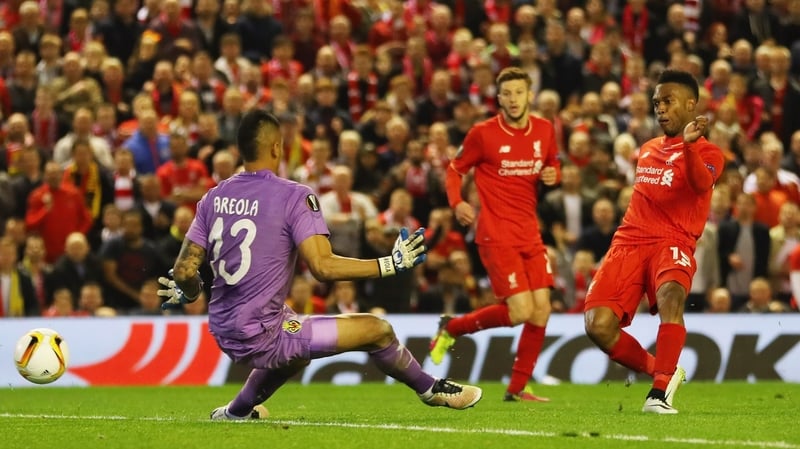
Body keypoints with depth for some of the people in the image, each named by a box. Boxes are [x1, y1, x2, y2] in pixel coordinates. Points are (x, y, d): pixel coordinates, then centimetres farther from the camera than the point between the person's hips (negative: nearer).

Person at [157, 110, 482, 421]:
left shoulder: (213, 198, 4)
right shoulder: (294, 196, -13)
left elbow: (184, 271, 3)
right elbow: (323, 267, -22)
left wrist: (189, 293, 27)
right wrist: (392, 265, -13)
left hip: (224, 335, 7)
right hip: (260, 336, -7)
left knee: (299, 351, 38)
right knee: (377, 330, 3)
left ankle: (238, 409, 49)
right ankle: (432, 390, 23)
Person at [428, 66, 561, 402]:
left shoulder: (544, 130, 6)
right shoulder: (483, 134, -8)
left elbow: (553, 164, 23)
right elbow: (454, 169, 2)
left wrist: (553, 174, -2)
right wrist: (457, 202, -16)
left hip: (530, 234, 6)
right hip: (497, 234, -6)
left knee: (541, 310, 0)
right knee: (521, 311, -15)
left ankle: (517, 388, 13)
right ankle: (452, 327, 9)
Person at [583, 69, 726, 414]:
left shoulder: (707, 152, 3)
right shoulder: (647, 150, 24)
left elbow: (701, 183, -21)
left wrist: (688, 143, -39)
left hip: (673, 242, -6)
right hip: (630, 240, 6)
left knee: (670, 294, -39)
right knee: (598, 325, -14)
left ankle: (660, 392, -32)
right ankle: (662, 371, 10)